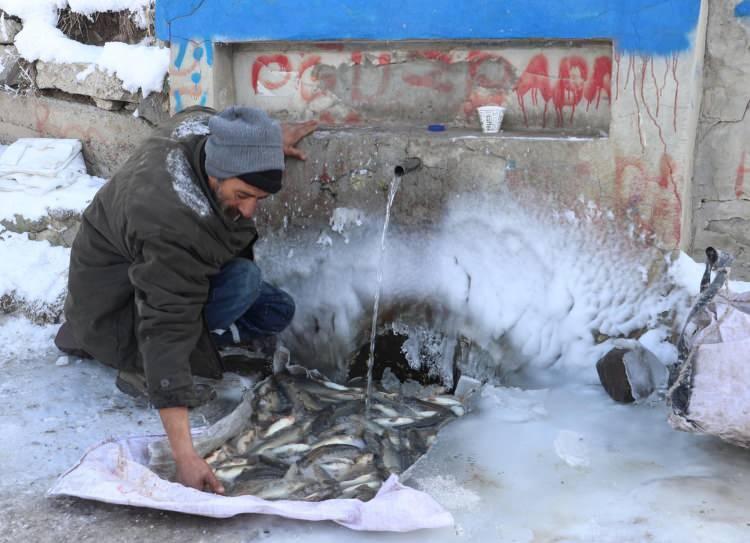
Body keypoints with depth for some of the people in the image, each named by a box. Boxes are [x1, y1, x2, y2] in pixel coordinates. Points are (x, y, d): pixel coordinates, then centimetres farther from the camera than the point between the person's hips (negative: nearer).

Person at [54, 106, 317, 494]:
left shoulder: (206, 128, -18)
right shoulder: (172, 228, -41)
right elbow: (167, 332, -44)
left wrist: (270, 138, 11)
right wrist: (184, 455, -46)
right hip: (114, 306, -9)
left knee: (277, 311, 1)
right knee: (243, 280, -30)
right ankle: (140, 370, -13)